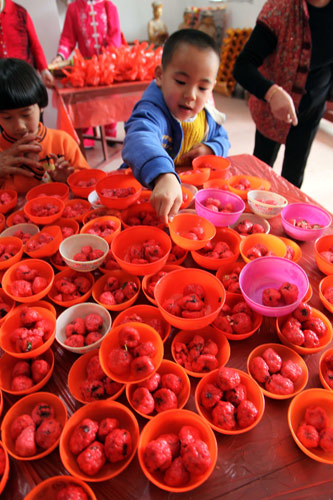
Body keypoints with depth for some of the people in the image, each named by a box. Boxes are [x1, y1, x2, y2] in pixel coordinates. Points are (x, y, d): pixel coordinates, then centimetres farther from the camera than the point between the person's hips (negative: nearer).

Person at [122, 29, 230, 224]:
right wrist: (164, 177, -71)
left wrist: (210, 149, -8)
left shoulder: (207, 115, -1)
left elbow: (222, 138, 18)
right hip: (146, 185, -2)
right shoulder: (153, 112, -27)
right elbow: (140, 140, -50)